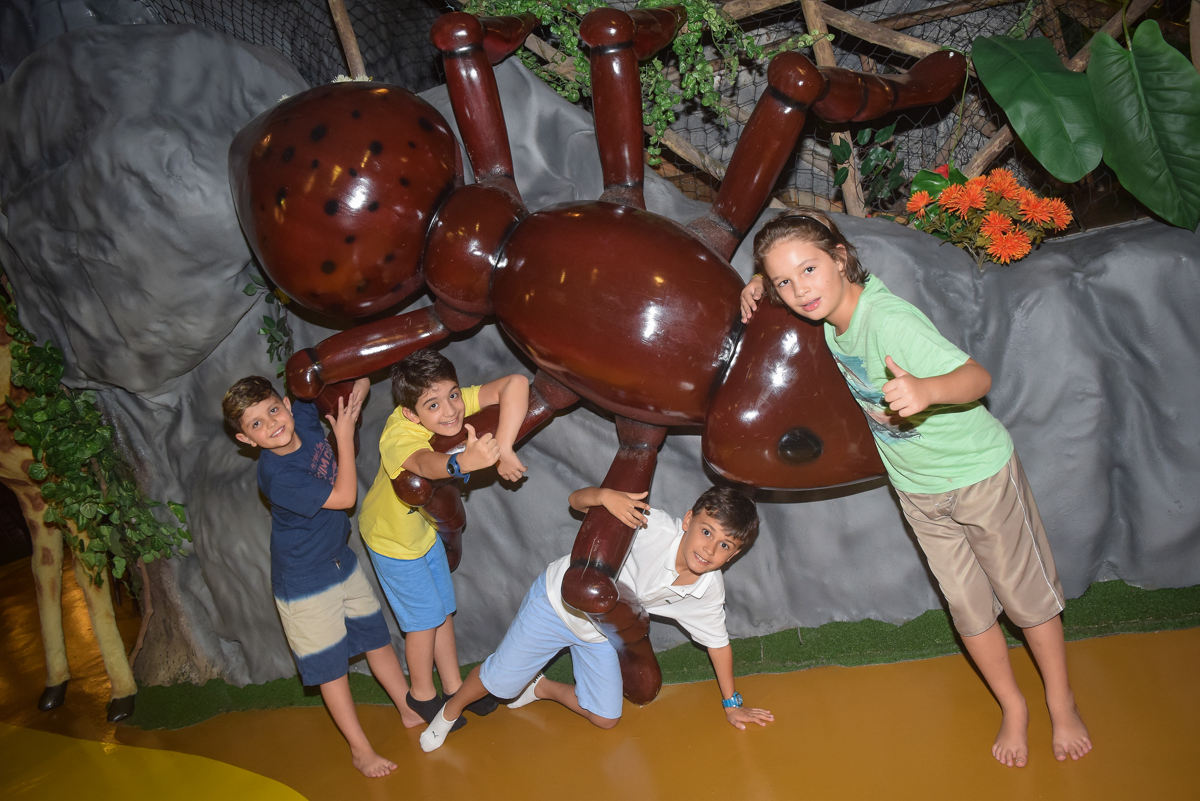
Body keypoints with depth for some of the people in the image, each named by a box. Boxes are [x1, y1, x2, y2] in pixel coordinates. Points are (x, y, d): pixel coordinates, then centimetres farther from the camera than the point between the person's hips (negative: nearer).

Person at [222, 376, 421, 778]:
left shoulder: (305, 415, -12)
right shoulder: (276, 476, -31)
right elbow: (344, 497, -28)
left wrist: (359, 386, -20)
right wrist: (345, 435, -24)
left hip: (341, 561, 7)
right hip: (306, 584, -7)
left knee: (377, 637, 19)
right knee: (331, 665, 8)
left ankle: (410, 710, 37)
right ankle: (360, 748, 24)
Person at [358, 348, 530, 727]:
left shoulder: (457, 404, -27)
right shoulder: (400, 437, -41)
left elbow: (516, 383, -39)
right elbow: (424, 462, -65)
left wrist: (503, 448, -48)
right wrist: (465, 461, -86)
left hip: (424, 526, 6)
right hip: (393, 536, -6)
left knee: (443, 610, 17)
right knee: (425, 617, 6)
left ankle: (453, 686, 35)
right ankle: (422, 694, 31)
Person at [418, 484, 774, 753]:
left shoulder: (710, 590, -19)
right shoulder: (655, 527, -35)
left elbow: (718, 642, 0)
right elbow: (576, 500, -30)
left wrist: (731, 703, 7)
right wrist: (605, 495, -53)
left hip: (600, 633, 5)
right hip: (560, 599, -5)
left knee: (605, 718, 8)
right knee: (500, 678, -1)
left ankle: (541, 688, 35)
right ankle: (450, 713, 33)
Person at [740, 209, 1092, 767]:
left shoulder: (889, 319, -33)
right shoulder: (831, 308, -12)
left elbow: (978, 378, -40)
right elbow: (780, 267, 10)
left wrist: (926, 389, -59)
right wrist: (760, 283, -10)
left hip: (980, 472, -6)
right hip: (918, 490, 6)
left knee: (1027, 594, 12)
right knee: (967, 606, 15)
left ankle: (1062, 705, 35)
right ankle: (1012, 708, 36)